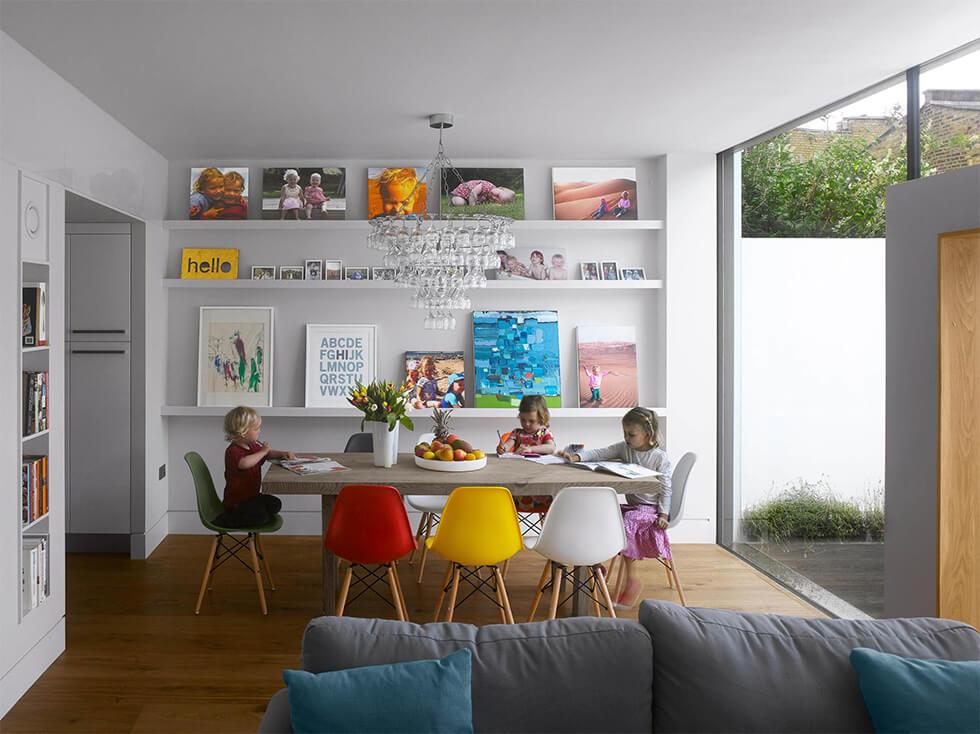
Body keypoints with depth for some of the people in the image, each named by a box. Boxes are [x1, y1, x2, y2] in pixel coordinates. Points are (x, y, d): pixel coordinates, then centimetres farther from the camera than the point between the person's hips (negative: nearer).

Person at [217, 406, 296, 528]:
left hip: (251, 496, 8)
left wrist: (283, 454, 2)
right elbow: (244, 463, -46)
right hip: (235, 502, -8)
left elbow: (270, 454, 24)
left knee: (275, 504, -3)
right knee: (261, 517, -22)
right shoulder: (233, 451, -23)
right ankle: (224, 520, -8)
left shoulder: (254, 446, 7)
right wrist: (262, 452, -32)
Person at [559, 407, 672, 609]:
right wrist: (576, 456, -25)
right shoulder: (624, 448, 2)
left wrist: (663, 514, -15)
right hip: (632, 505, 6)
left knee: (627, 522, -29)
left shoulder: (660, 457, -10)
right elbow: (600, 454, -9)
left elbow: (665, 488, -7)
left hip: (651, 508, -6)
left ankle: (631, 580, -17)